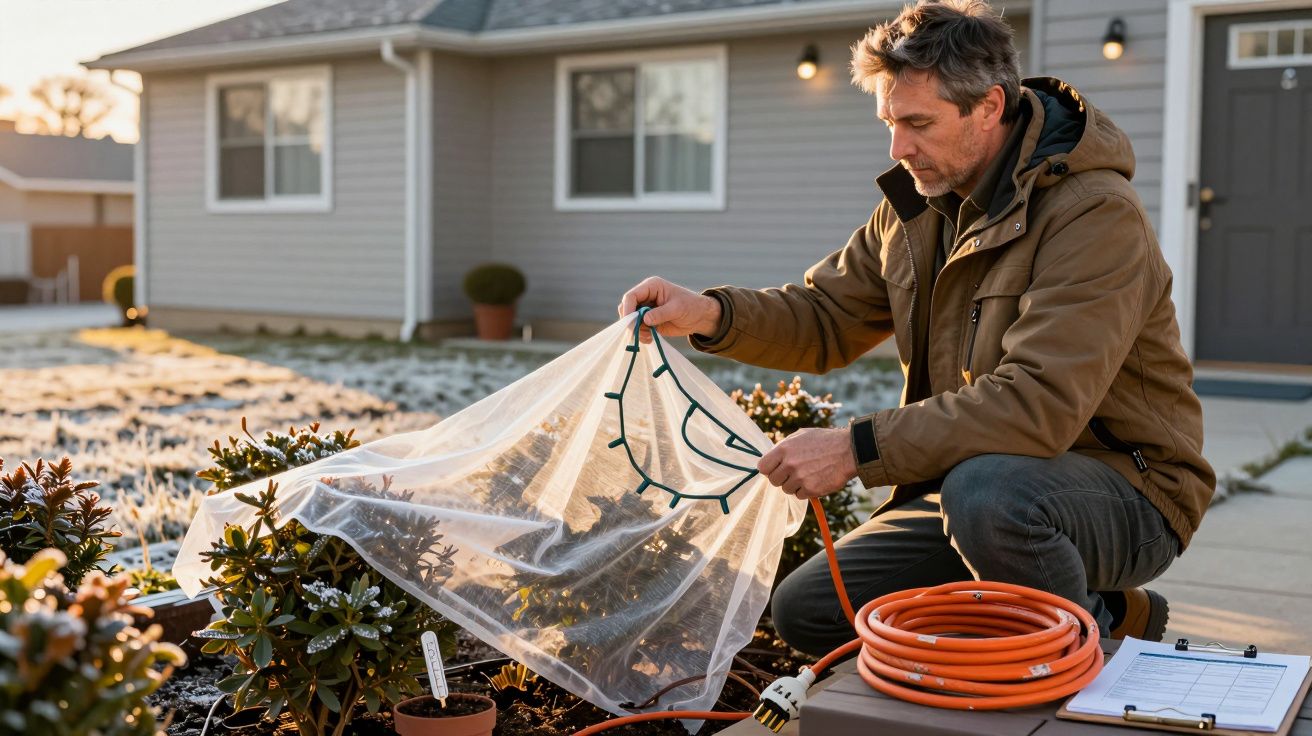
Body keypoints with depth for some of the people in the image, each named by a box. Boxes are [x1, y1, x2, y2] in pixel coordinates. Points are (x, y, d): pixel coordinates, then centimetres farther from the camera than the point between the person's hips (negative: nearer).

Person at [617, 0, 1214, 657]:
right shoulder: (919, 200, 5)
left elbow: (1039, 404, -32)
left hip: (1125, 488, -8)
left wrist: (859, 448, -33)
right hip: (970, 476, 9)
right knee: (806, 610, 4)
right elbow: (826, 318, 10)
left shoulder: (1094, 214, -22)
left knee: (987, 493, -41)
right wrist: (710, 315, -9)